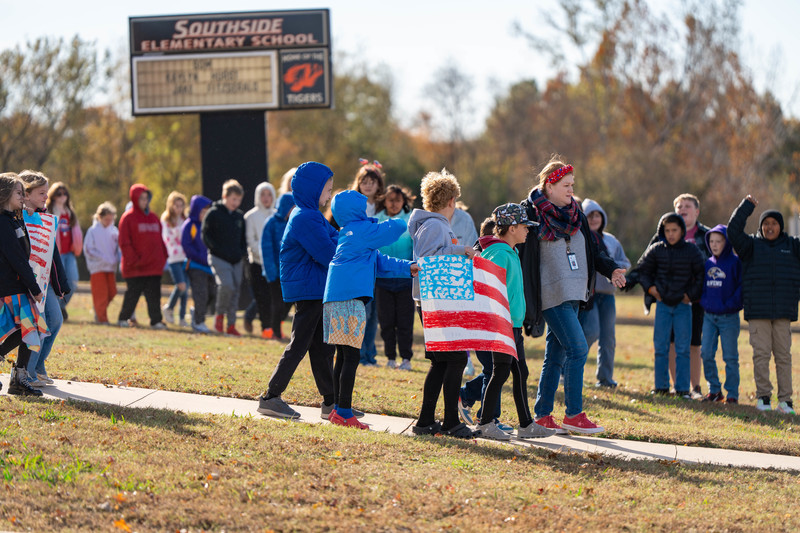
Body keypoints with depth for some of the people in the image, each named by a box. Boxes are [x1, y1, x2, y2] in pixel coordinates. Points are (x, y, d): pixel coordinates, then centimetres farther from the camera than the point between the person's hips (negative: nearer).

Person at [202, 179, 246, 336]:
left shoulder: (239, 216, 13)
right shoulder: (213, 213, -3)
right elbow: (206, 235, -4)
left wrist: (242, 252, 5)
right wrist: (219, 250, -13)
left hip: (236, 260, 6)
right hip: (219, 258, -6)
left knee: (235, 290, 4)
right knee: (226, 285, -24)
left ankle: (231, 325, 12)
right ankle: (220, 315, -2)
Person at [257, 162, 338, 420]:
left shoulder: (311, 215, 16)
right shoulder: (306, 219, -17)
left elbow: (334, 238, 15)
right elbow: (328, 255, -21)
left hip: (318, 290, 10)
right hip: (308, 289, -10)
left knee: (323, 346, 12)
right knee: (299, 345, -6)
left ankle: (331, 402, 16)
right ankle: (270, 398, -2)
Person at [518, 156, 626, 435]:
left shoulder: (574, 213, 14)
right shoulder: (531, 213, -7)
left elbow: (592, 249, 19)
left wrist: (610, 269, 7)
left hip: (573, 294, 7)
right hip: (552, 294, -7)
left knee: (556, 355, 10)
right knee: (577, 349, -13)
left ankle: (543, 416, 15)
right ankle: (573, 414, -6)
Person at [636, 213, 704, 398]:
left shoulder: (692, 251, -4)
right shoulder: (656, 250, 1)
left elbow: (701, 277, 4)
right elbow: (642, 270, 15)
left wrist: (692, 295, -3)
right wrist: (650, 287, 2)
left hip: (683, 305, -2)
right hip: (663, 303, 2)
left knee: (682, 348, -1)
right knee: (660, 347, 3)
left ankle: (682, 388, 2)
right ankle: (661, 386, 10)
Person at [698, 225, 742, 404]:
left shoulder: (736, 263, -6)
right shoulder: (708, 263, 10)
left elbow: (742, 287, -9)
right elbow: (701, 285, 20)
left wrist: (731, 304, -16)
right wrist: (703, 301, 4)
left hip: (729, 317, -5)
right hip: (709, 317, 5)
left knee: (730, 357, -1)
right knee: (706, 354, 1)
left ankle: (732, 394, 7)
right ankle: (714, 390, 13)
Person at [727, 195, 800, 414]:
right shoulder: (752, 245, 8)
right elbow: (733, 231, -5)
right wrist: (747, 206, -4)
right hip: (757, 311, -1)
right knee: (761, 354, -3)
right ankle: (763, 396, 4)